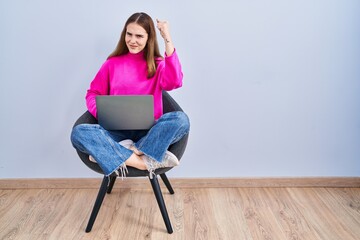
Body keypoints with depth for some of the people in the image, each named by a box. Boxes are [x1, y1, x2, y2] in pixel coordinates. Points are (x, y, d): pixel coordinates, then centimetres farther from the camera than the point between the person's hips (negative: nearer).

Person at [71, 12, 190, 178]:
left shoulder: (158, 65, 7)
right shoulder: (112, 63, 11)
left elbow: (174, 82, -15)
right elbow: (93, 94, 13)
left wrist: (167, 39, -16)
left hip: (149, 132, -1)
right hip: (118, 132, 1)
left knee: (181, 119, -30)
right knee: (78, 133, -27)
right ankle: (147, 161, -33)